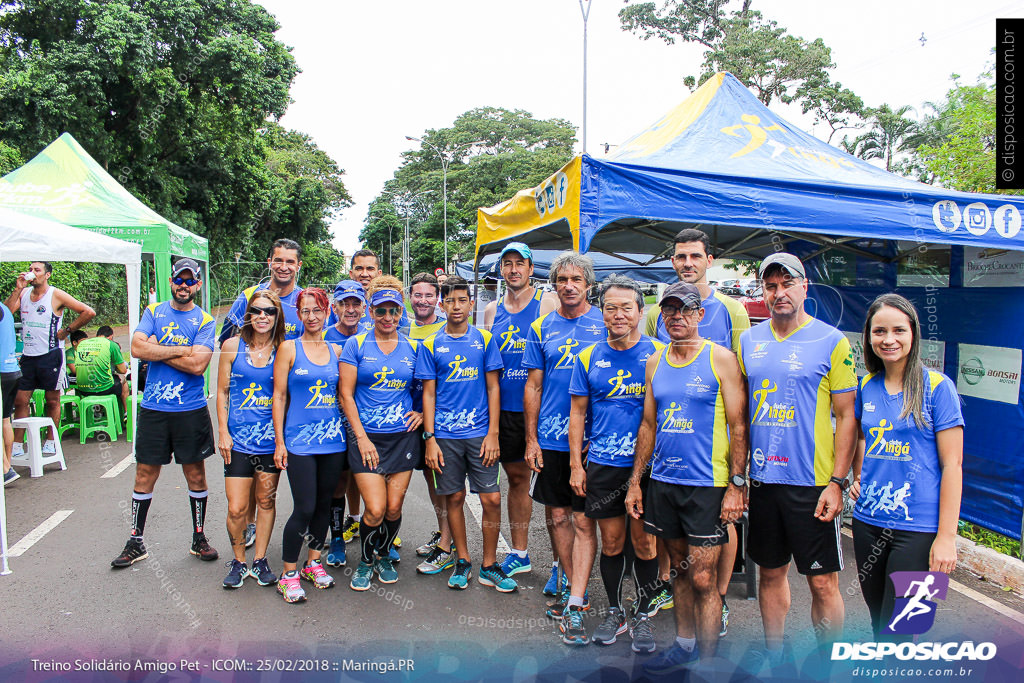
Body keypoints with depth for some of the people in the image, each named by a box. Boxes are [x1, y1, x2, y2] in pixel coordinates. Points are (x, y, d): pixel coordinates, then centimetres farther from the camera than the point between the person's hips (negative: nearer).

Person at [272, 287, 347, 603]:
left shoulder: (336, 350, 9)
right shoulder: (289, 348, 0)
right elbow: (279, 396, -1)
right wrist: (279, 441, -5)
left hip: (333, 439, 4)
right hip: (299, 440, -4)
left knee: (325, 504, 11)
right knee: (305, 508, -6)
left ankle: (313, 562, 29)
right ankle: (288, 573, 11)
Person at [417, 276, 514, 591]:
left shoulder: (484, 339, 3)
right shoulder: (431, 345, 4)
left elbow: (493, 388, 3)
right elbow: (428, 393, 4)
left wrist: (492, 434, -4)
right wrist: (429, 438, -3)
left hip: (479, 433, 0)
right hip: (445, 436, 0)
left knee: (492, 499, -3)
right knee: (454, 498, 8)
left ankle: (489, 566, 14)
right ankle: (463, 561, 25)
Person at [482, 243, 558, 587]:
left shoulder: (548, 302, -2)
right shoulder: (492, 310, 12)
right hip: (506, 409, 5)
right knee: (516, 478, 14)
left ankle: (560, 562, 9)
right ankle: (519, 554, 28)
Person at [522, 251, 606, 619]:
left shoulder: (605, 323, -1)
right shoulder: (541, 327, 6)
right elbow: (533, 386, 7)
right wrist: (531, 440, 2)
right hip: (550, 438, 3)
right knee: (557, 514, 9)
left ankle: (577, 590, 20)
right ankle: (572, 584, 26)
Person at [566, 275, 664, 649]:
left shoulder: (658, 354, -3)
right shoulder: (588, 358, 4)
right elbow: (577, 413, 8)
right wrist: (576, 465, 4)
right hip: (602, 464, 2)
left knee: (644, 541, 6)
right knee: (611, 540, 11)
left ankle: (643, 615, 24)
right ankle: (614, 613, 29)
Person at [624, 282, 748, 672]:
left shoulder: (721, 358, -6)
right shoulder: (655, 363, 9)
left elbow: (738, 427, -7)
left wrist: (737, 486, -13)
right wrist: (635, 482, 10)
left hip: (706, 484, -5)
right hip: (662, 482, 5)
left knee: (703, 579, 0)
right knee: (680, 569, 17)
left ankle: (707, 661, 15)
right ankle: (684, 644, 33)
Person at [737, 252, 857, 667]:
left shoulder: (832, 341, -5)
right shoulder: (749, 340, 7)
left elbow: (846, 417, -5)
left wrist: (836, 482, -11)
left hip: (812, 482, -4)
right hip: (762, 478, 4)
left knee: (823, 582, 4)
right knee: (771, 572, 16)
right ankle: (773, 654, 33)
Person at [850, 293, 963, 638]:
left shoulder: (937, 386, -8)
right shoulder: (867, 386, 6)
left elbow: (952, 464, -9)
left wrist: (947, 536, -11)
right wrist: (858, 476, 7)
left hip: (918, 527, -5)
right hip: (868, 522, 5)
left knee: (895, 632, -1)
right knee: (879, 624, 16)